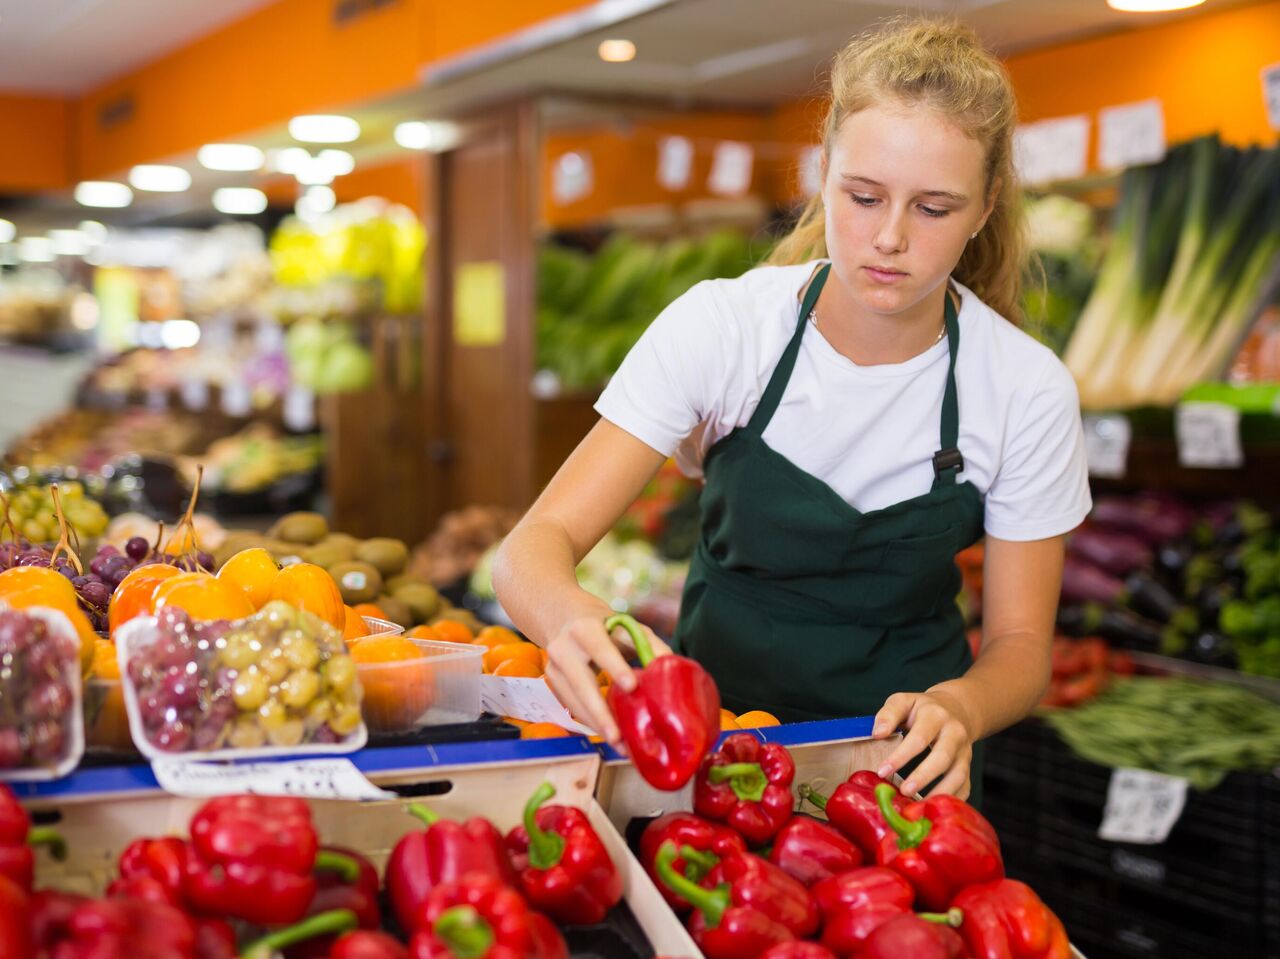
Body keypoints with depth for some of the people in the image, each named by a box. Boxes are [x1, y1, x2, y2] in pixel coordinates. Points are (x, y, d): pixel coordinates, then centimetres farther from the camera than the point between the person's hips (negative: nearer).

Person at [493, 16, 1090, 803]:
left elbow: (1021, 645, -4)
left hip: (902, 748, 2)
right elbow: (538, 542, -19)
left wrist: (955, 708, -27)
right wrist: (568, 613, -43)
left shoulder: (1028, 391, -13)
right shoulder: (722, 326, -15)